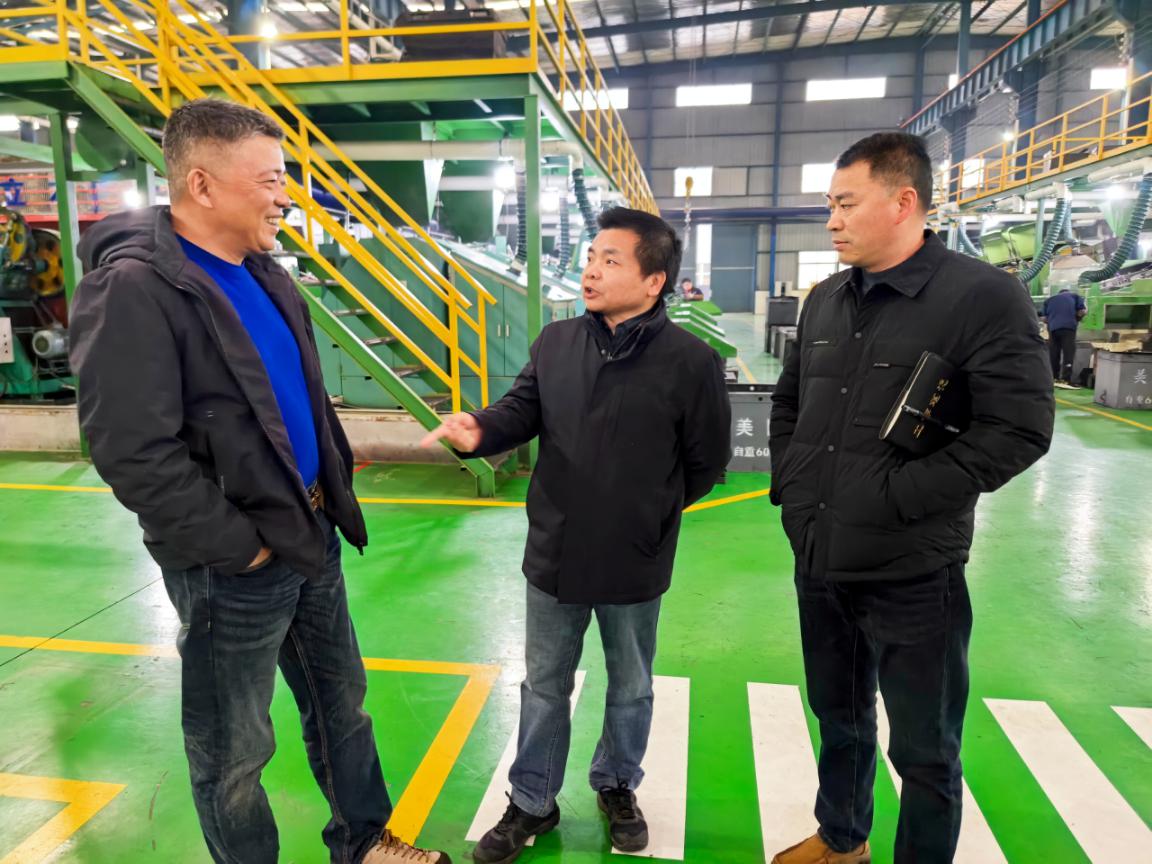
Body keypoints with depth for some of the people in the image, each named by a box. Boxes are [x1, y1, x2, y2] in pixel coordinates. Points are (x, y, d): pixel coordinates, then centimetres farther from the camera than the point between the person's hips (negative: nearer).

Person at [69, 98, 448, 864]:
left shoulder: (264, 274, 9)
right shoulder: (133, 288, -18)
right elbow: (134, 455, -23)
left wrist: (333, 493, 10)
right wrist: (241, 546, -17)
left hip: (311, 534, 8)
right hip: (232, 567, -8)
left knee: (342, 703, 22)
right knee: (234, 752, 12)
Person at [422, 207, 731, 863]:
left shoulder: (692, 360, -14)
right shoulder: (556, 341, -2)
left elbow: (707, 464, -5)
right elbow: (523, 409, -1)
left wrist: (650, 514, 3)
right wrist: (479, 432, -23)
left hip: (636, 564, -2)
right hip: (554, 555, 3)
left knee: (631, 688, 21)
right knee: (544, 685, 19)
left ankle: (618, 786, 48)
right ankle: (532, 803, 40)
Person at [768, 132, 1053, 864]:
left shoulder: (985, 295, -13)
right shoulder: (826, 300, 7)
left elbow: (1020, 428, -17)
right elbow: (788, 402, 18)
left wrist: (896, 496, -19)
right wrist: (790, 483, 6)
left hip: (912, 575, -6)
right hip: (820, 565, 6)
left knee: (925, 749, 13)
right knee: (840, 718, 25)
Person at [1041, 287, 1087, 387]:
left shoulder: (1049, 299, 27)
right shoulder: (1075, 295, 22)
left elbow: (1044, 318, 18)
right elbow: (1082, 312, 9)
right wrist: (1076, 319, 28)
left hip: (1053, 328, 3)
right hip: (1068, 326, -3)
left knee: (1053, 355, 6)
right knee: (1068, 354, -8)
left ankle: (1054, 378, 7)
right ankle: (1065, 380, -16)